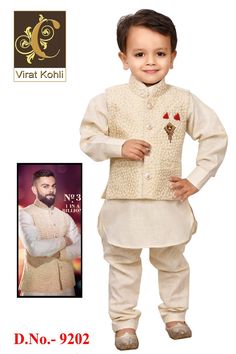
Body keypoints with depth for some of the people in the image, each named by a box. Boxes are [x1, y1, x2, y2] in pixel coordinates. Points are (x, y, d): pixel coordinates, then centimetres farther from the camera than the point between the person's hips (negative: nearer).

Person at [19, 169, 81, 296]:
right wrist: (63, 241, -8)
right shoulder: (25, 214, -7)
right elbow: (35, 248, -21)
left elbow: (79, 248, 1)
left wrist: (57, 253, -14)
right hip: (37, 288, -4)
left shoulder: (65, 217, 8)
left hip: (66, 286, 4)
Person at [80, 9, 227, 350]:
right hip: (123, 202, -1)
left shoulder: (184, 101, -5)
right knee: (123, 264, 13)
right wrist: (120, 146, -21)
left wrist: (196, 180, -3)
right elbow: (88, 139, -4)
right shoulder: (110, 99, -7)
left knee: (172, 262, 18)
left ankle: (175, 314, 39)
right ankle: (124, 321, 29)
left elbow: (216, 137, 1)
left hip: (169, 201, 1)